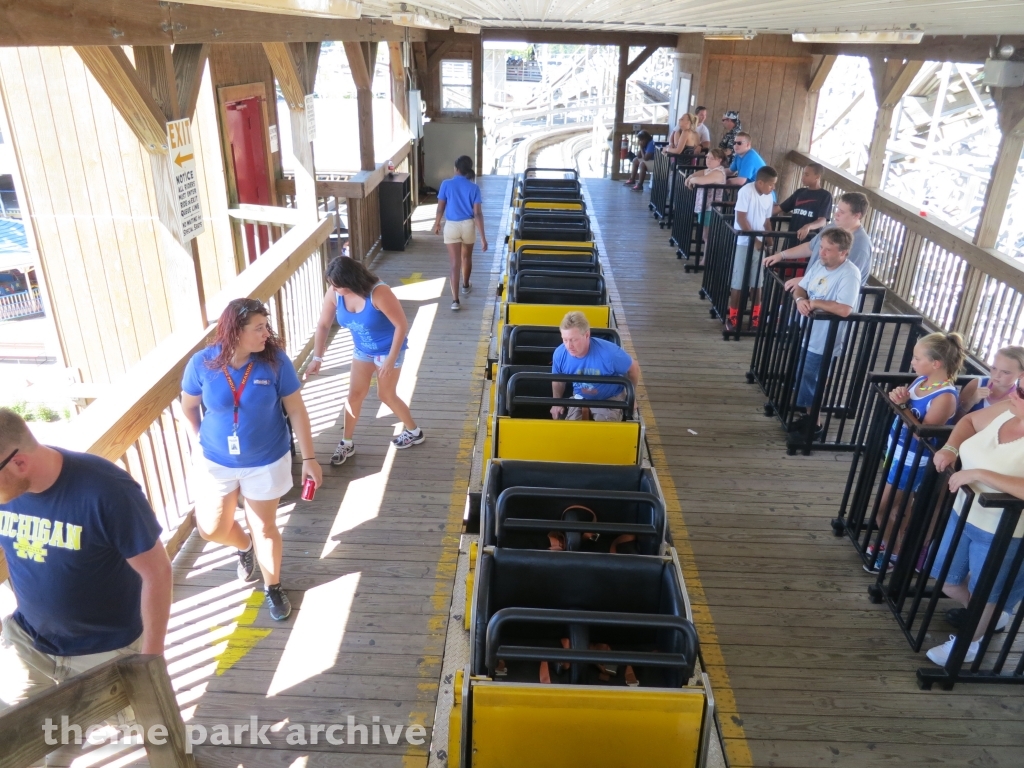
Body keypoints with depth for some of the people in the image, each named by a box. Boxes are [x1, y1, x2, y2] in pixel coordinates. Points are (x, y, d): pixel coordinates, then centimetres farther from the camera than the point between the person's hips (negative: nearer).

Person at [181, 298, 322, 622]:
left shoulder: (275, 361, -18)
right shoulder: (202, 363, -16)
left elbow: (296, 410, -12)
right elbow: (189, 406, 2)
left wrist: (309, 457, -12)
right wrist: (201, 440, 8)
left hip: (266, 461, -1)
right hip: (216, 462, 2)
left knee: (264, 527, 12)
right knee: (211, 528, 13)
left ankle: (273, 587, 37)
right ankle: (244, 547, 49)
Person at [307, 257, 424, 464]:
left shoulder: (379, 293, -34)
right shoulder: (334, 294, -17)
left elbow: (402, 325, -28)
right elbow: (323, 325, -4)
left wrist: (391, 359, -26)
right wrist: (317, 357, -5)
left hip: (388, 350, -5)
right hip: (362, 350, 5)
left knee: (386, 395, 7)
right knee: (354, 395, 8)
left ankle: (415, 432, 31)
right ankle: (346, 443, 25)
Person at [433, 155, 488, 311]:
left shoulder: (446, 184, -9)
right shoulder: (473, 188, -8)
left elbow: (440, 208, -2)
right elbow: (478, 214, -11)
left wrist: (437, 224, 17)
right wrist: (483, 237, -10)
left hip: (451, 226, -1)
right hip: (468, 225, 1)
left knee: (455, 263, -2)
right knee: (467, 257, 25)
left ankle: (455, 300, -9)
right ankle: (465, 285, 47)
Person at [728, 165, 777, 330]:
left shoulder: (769, 197, 5)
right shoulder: (746, 192, -14)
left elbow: (766, 221, 13)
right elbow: (741, 219, -17)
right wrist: (754, 239, -16)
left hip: (759, 243, 6)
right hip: (743, 242, -6)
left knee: (757, 281, 12)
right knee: (738, 282, 0)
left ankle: (756, 315, 24)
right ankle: (733, 316, 11)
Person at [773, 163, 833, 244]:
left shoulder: (825, 195, -2)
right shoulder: (799, 192, 16)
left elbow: (822, 221, -14)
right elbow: (780, 208, 19)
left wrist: (808, 227, -34)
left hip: (810, 241, -6)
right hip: (792, 238, 6)